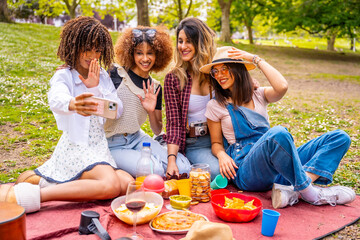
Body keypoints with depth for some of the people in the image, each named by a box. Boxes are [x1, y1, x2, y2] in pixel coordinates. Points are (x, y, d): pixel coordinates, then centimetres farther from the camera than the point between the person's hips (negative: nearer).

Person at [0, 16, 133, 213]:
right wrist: (73, 104, -55)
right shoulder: (63, 76, -6)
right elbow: (56, 99, -31)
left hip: (99, 145, 7)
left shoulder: (102, 76, 11)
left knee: (127, 184, -18)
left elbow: (118, 110, 1)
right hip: (75, 146, -7)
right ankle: (33, 196, -25)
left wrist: (96, 87, -14)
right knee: (111, 186, -30)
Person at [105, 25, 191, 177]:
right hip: (112, 144, -4)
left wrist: (151, 112, -9)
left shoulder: (155, 88, 5)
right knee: (154, 170, -27)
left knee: (184, 168, -12)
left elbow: (157, 130, 8)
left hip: (137, 138, 5)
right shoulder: (117, 73, -9)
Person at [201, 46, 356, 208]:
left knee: (340, 137, -9)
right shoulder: (215, 106, 8)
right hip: (247, 171, -5)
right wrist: (222, 155, -12)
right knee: (278, 133, -38)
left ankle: (291, 190, -30)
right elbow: (216, 142, 11)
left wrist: (256, 59, 1)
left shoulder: (258, 96, 14)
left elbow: (282, 87, -8)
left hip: (276, 163, 6)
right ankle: (309, 193, -23)